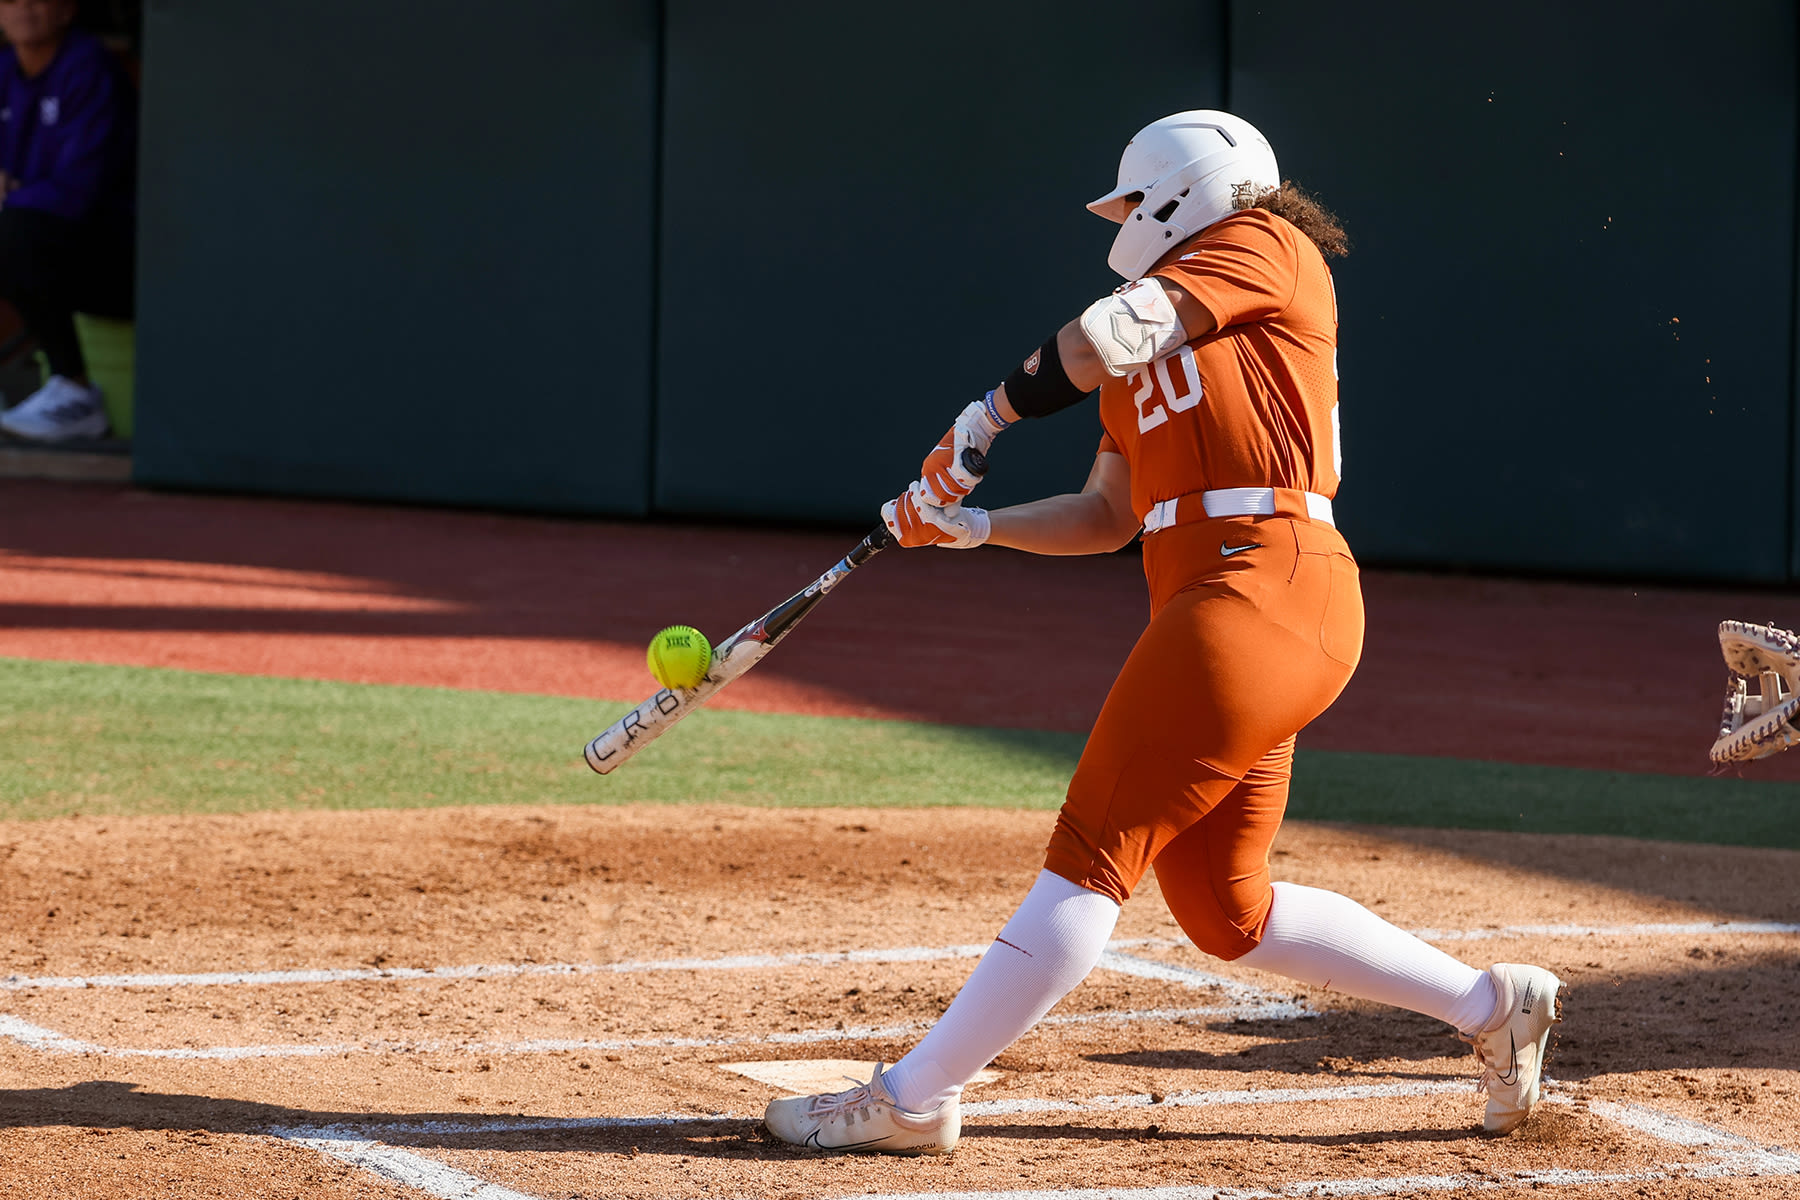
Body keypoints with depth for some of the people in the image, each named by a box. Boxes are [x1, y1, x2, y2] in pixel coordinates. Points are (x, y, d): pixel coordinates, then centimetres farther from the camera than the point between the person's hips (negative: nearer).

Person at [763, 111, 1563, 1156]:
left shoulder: (1264, 246, 3)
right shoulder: (1148, 360, 28)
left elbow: (1113, 334, -10)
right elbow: (1108, 518, 26)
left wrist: (985, 419, -2)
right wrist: (971, 526, 14)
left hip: (1264, 588, -10)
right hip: (1212, 604, 10)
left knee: (1093, 854, -11)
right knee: (1224, 910, 11)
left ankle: (915, 1098, -13)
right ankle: (1492, 1005, 21)